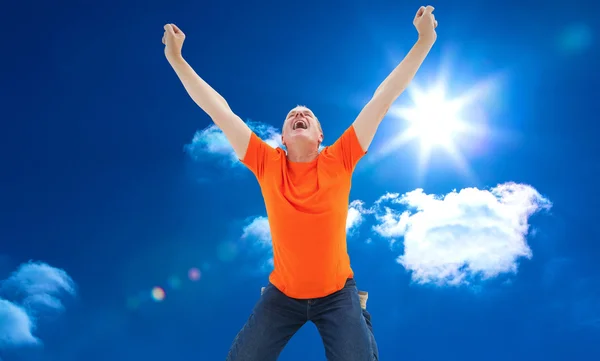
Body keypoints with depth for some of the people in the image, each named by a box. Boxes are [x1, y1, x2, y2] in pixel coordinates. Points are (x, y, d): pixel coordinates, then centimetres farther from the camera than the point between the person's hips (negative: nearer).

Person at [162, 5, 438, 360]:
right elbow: (219, 110, -7)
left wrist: (424, 42, -11)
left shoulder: (339, 161, -10)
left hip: (337, 293, -1)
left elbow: (383, 100, -11)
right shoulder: (268, 165, -8)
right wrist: (176, 59, -6)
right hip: (283, 293, 1)